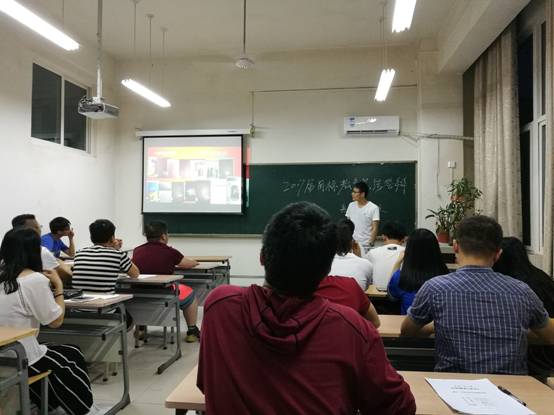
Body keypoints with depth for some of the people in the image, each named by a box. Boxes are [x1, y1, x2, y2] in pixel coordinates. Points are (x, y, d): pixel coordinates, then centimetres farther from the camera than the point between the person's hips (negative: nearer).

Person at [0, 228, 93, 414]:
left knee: (60, 352, 27)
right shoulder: (36, 280, -20)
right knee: (73, 357, 18)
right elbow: (56, 321, -11)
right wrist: (58, 286, -3)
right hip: (22, 361, -7)